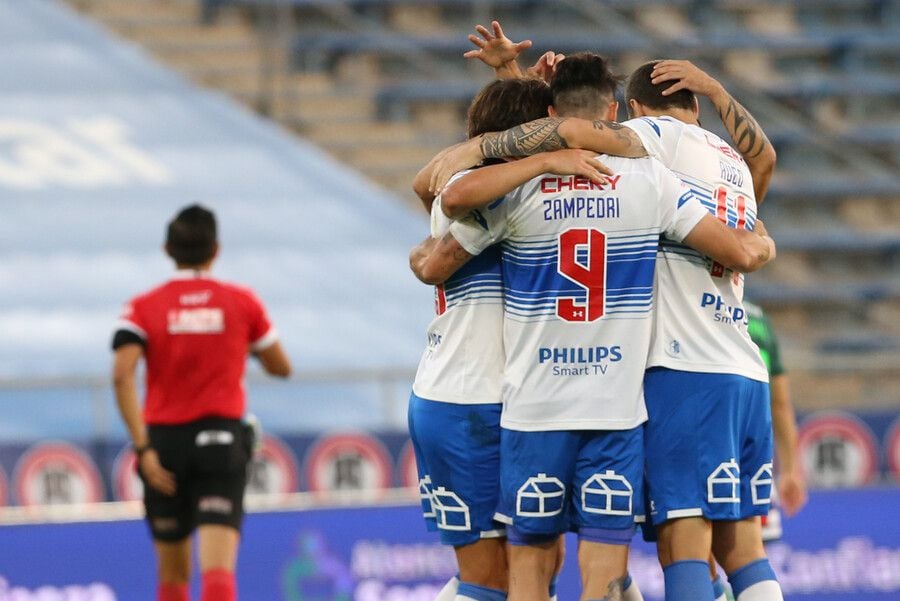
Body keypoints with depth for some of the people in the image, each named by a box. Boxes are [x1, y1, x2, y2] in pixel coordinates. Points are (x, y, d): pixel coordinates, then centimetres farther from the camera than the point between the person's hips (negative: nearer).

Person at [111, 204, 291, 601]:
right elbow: (281, 368, 12)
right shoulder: (242, 303, 3)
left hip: (165, 438, 1)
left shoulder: (143, 308, 1)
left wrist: (143, 447, -14)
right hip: (222, 440, -1)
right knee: (219, 568, -12)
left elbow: (122, 377, -13)